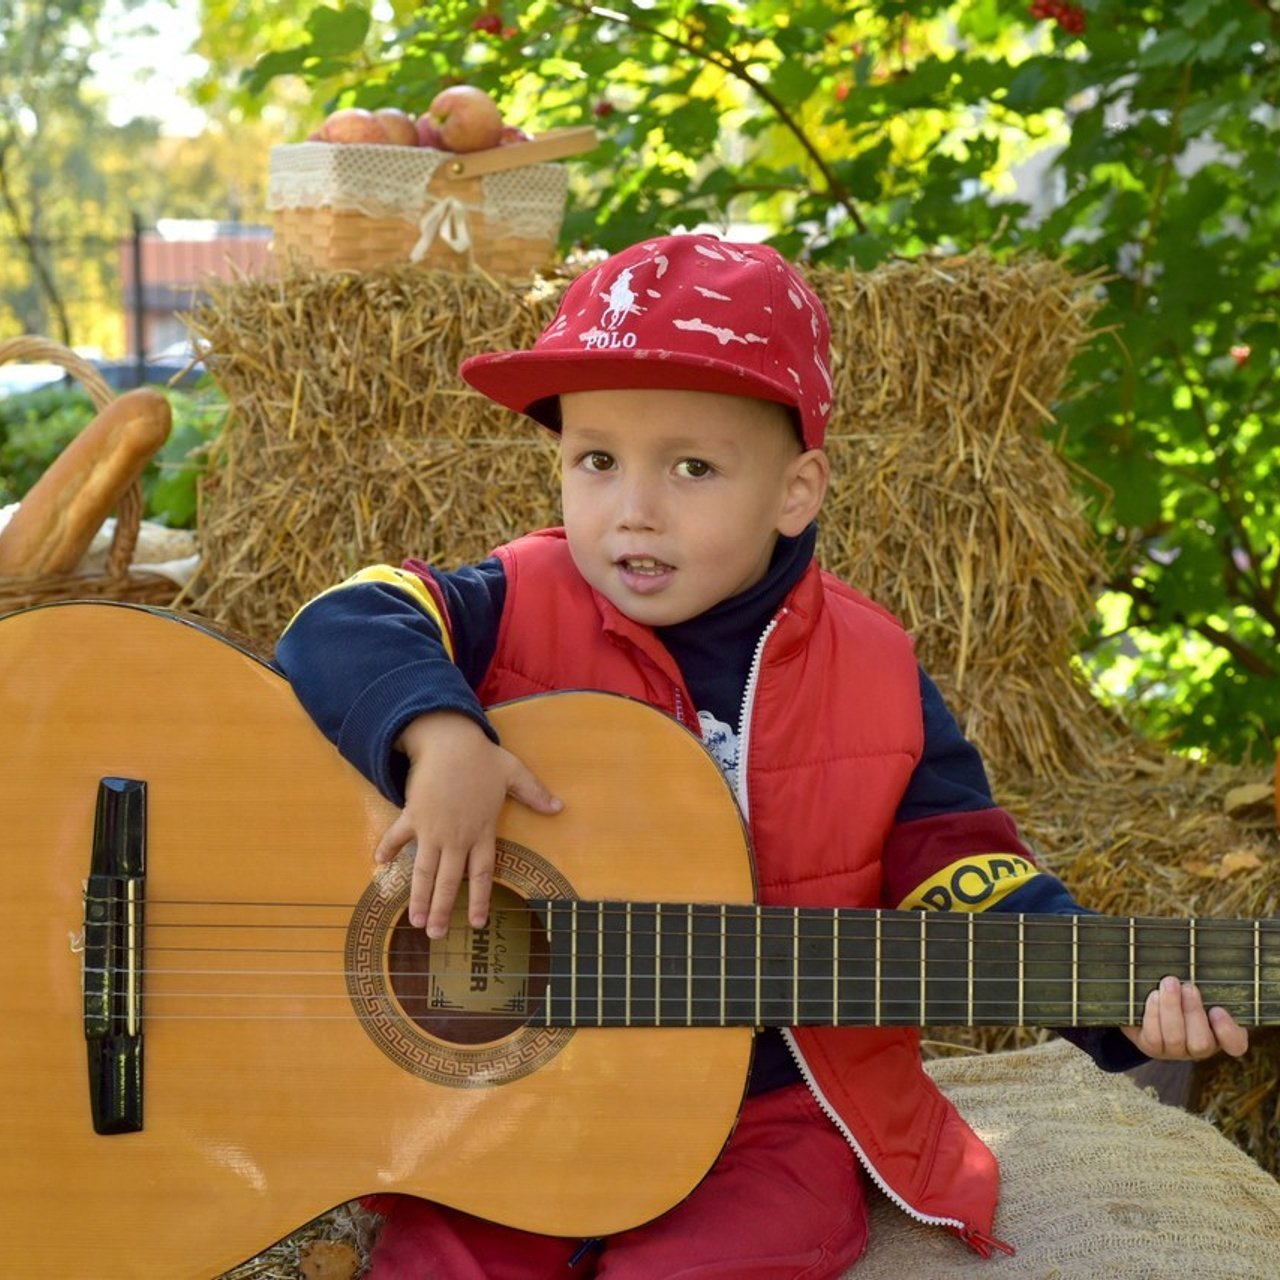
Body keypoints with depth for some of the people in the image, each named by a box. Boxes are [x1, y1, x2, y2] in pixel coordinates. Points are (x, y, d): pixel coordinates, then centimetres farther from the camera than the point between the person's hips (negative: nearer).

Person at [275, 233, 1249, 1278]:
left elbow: (963, 881, 1)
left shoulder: (873, 676, -2)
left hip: (770, 1115, 0)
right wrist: (438, 732, -35)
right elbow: (340, 632, -16)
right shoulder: (522, 611, -5)